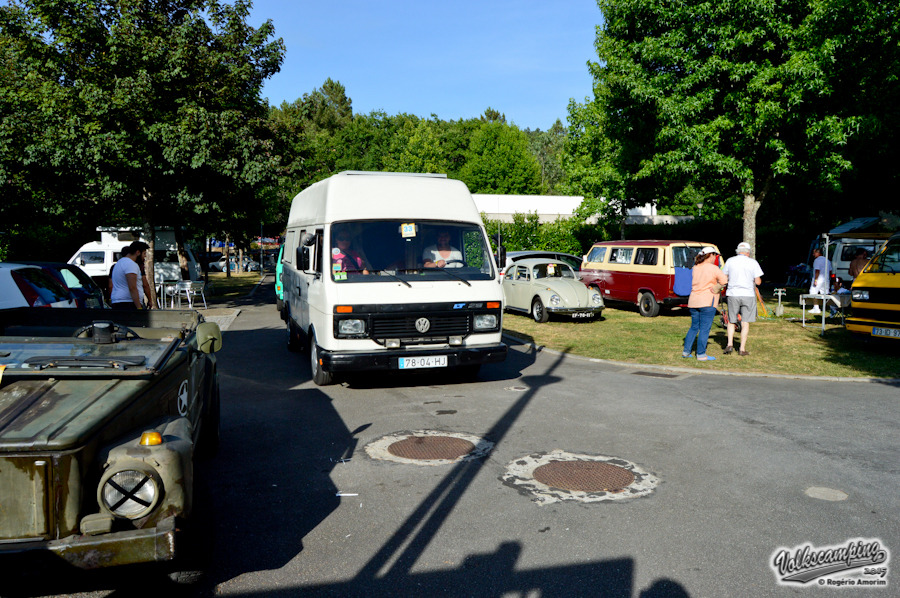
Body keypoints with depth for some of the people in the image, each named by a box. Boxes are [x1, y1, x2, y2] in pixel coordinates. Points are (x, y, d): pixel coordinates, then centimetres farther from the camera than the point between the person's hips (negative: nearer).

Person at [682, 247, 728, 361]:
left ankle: (686, 351, 17)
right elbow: (724, 280, -15)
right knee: (705, 329, -1)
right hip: (707, 302, -7)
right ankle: (701, 355, 1)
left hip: (693, 301, 7)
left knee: (694, 327, 16)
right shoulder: (713, 268, -8)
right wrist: (715, 289, -2)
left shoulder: (695, 268, 11)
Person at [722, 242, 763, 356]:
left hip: (732, 294, 1)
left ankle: (730, 344, 1)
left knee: (731, 321, 15)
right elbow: (758, 282, -4)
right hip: (748, 295, -1)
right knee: (745, 323, 6)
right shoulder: (753, 262, -2)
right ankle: (742, 349, 7)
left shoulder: (730, 261, 1)